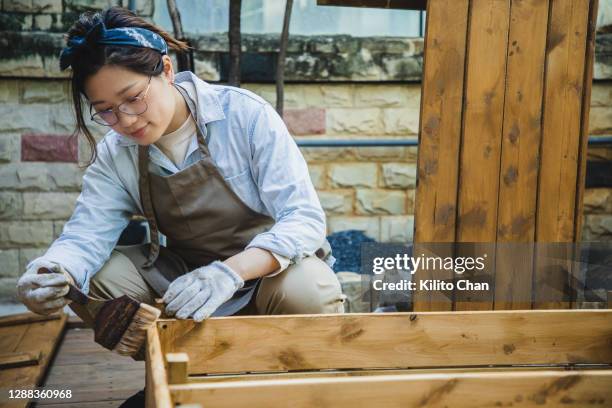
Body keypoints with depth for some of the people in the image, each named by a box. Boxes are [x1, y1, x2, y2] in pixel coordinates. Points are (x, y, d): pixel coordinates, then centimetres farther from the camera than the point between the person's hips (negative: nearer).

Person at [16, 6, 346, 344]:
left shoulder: (245, 114, -20)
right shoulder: (113, 155, -6)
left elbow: (305, 218, -25)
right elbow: (86, 234, -16)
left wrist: (230, 272, -42)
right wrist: (53, 274, -41)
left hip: (274, 267, -3)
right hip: (184, 273, 4)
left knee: (308, 292, -36)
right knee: (84, 281, -16)